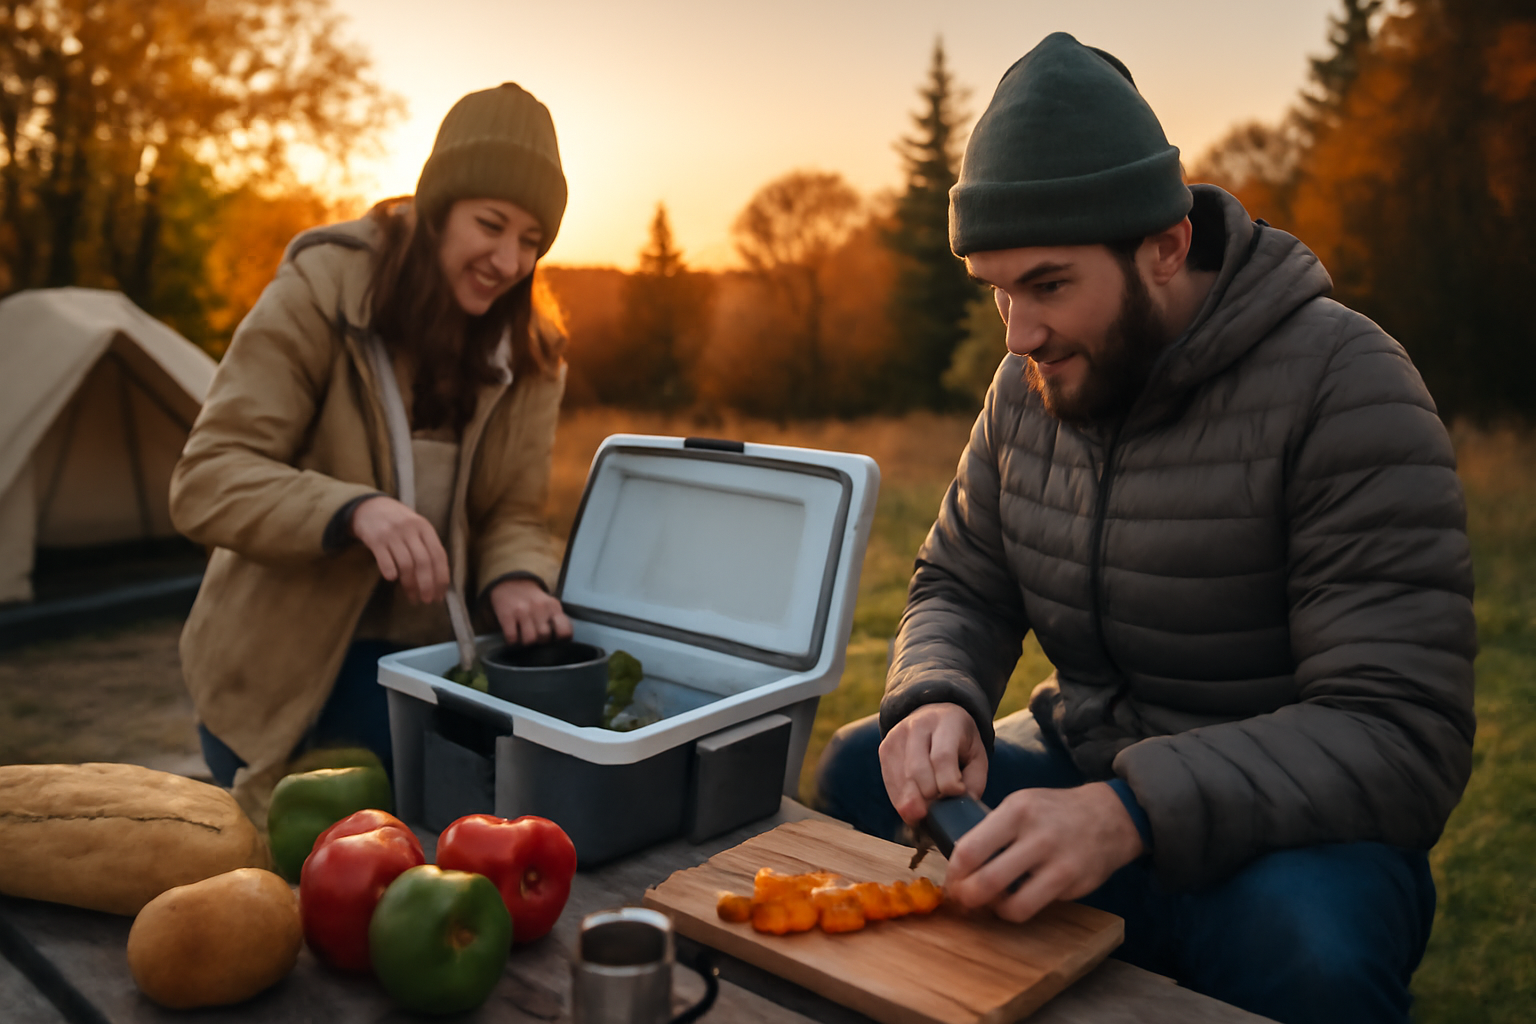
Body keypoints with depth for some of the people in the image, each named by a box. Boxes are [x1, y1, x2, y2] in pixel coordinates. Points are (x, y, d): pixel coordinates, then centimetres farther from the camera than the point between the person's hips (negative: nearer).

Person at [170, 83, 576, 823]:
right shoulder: (317, 294, -14)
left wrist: (516, 581, -23)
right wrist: (355, 510, -38)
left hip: (431, 664, 4)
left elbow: (514, 512, 1)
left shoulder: (529, 351, 0)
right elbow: (206, 480, -20)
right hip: (287, 673, -3)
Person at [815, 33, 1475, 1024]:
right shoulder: (1029, 384, 2)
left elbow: (1400, 733, -24)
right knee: (857, 771, -16)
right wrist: (938, 699, -15)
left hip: (1280, 825, -5)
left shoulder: (1344, 385, -18)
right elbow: (959, 588, 9)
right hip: (1077, 767, 5)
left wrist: (1129, 813, -37)